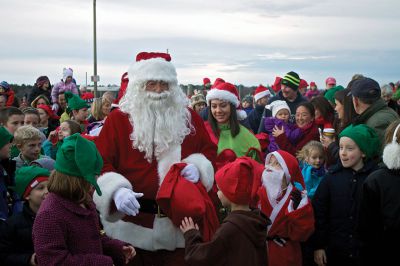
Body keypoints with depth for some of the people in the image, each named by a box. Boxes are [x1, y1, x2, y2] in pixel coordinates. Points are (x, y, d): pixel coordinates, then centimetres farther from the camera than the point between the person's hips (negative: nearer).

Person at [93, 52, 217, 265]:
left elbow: (209, 151, 13)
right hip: (132, 223, -2)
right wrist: (116, 190, -24)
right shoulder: (119, 119, -3)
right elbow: (100, 163, -6)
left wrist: (197, 167, -9)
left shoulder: (188, 117, 6)